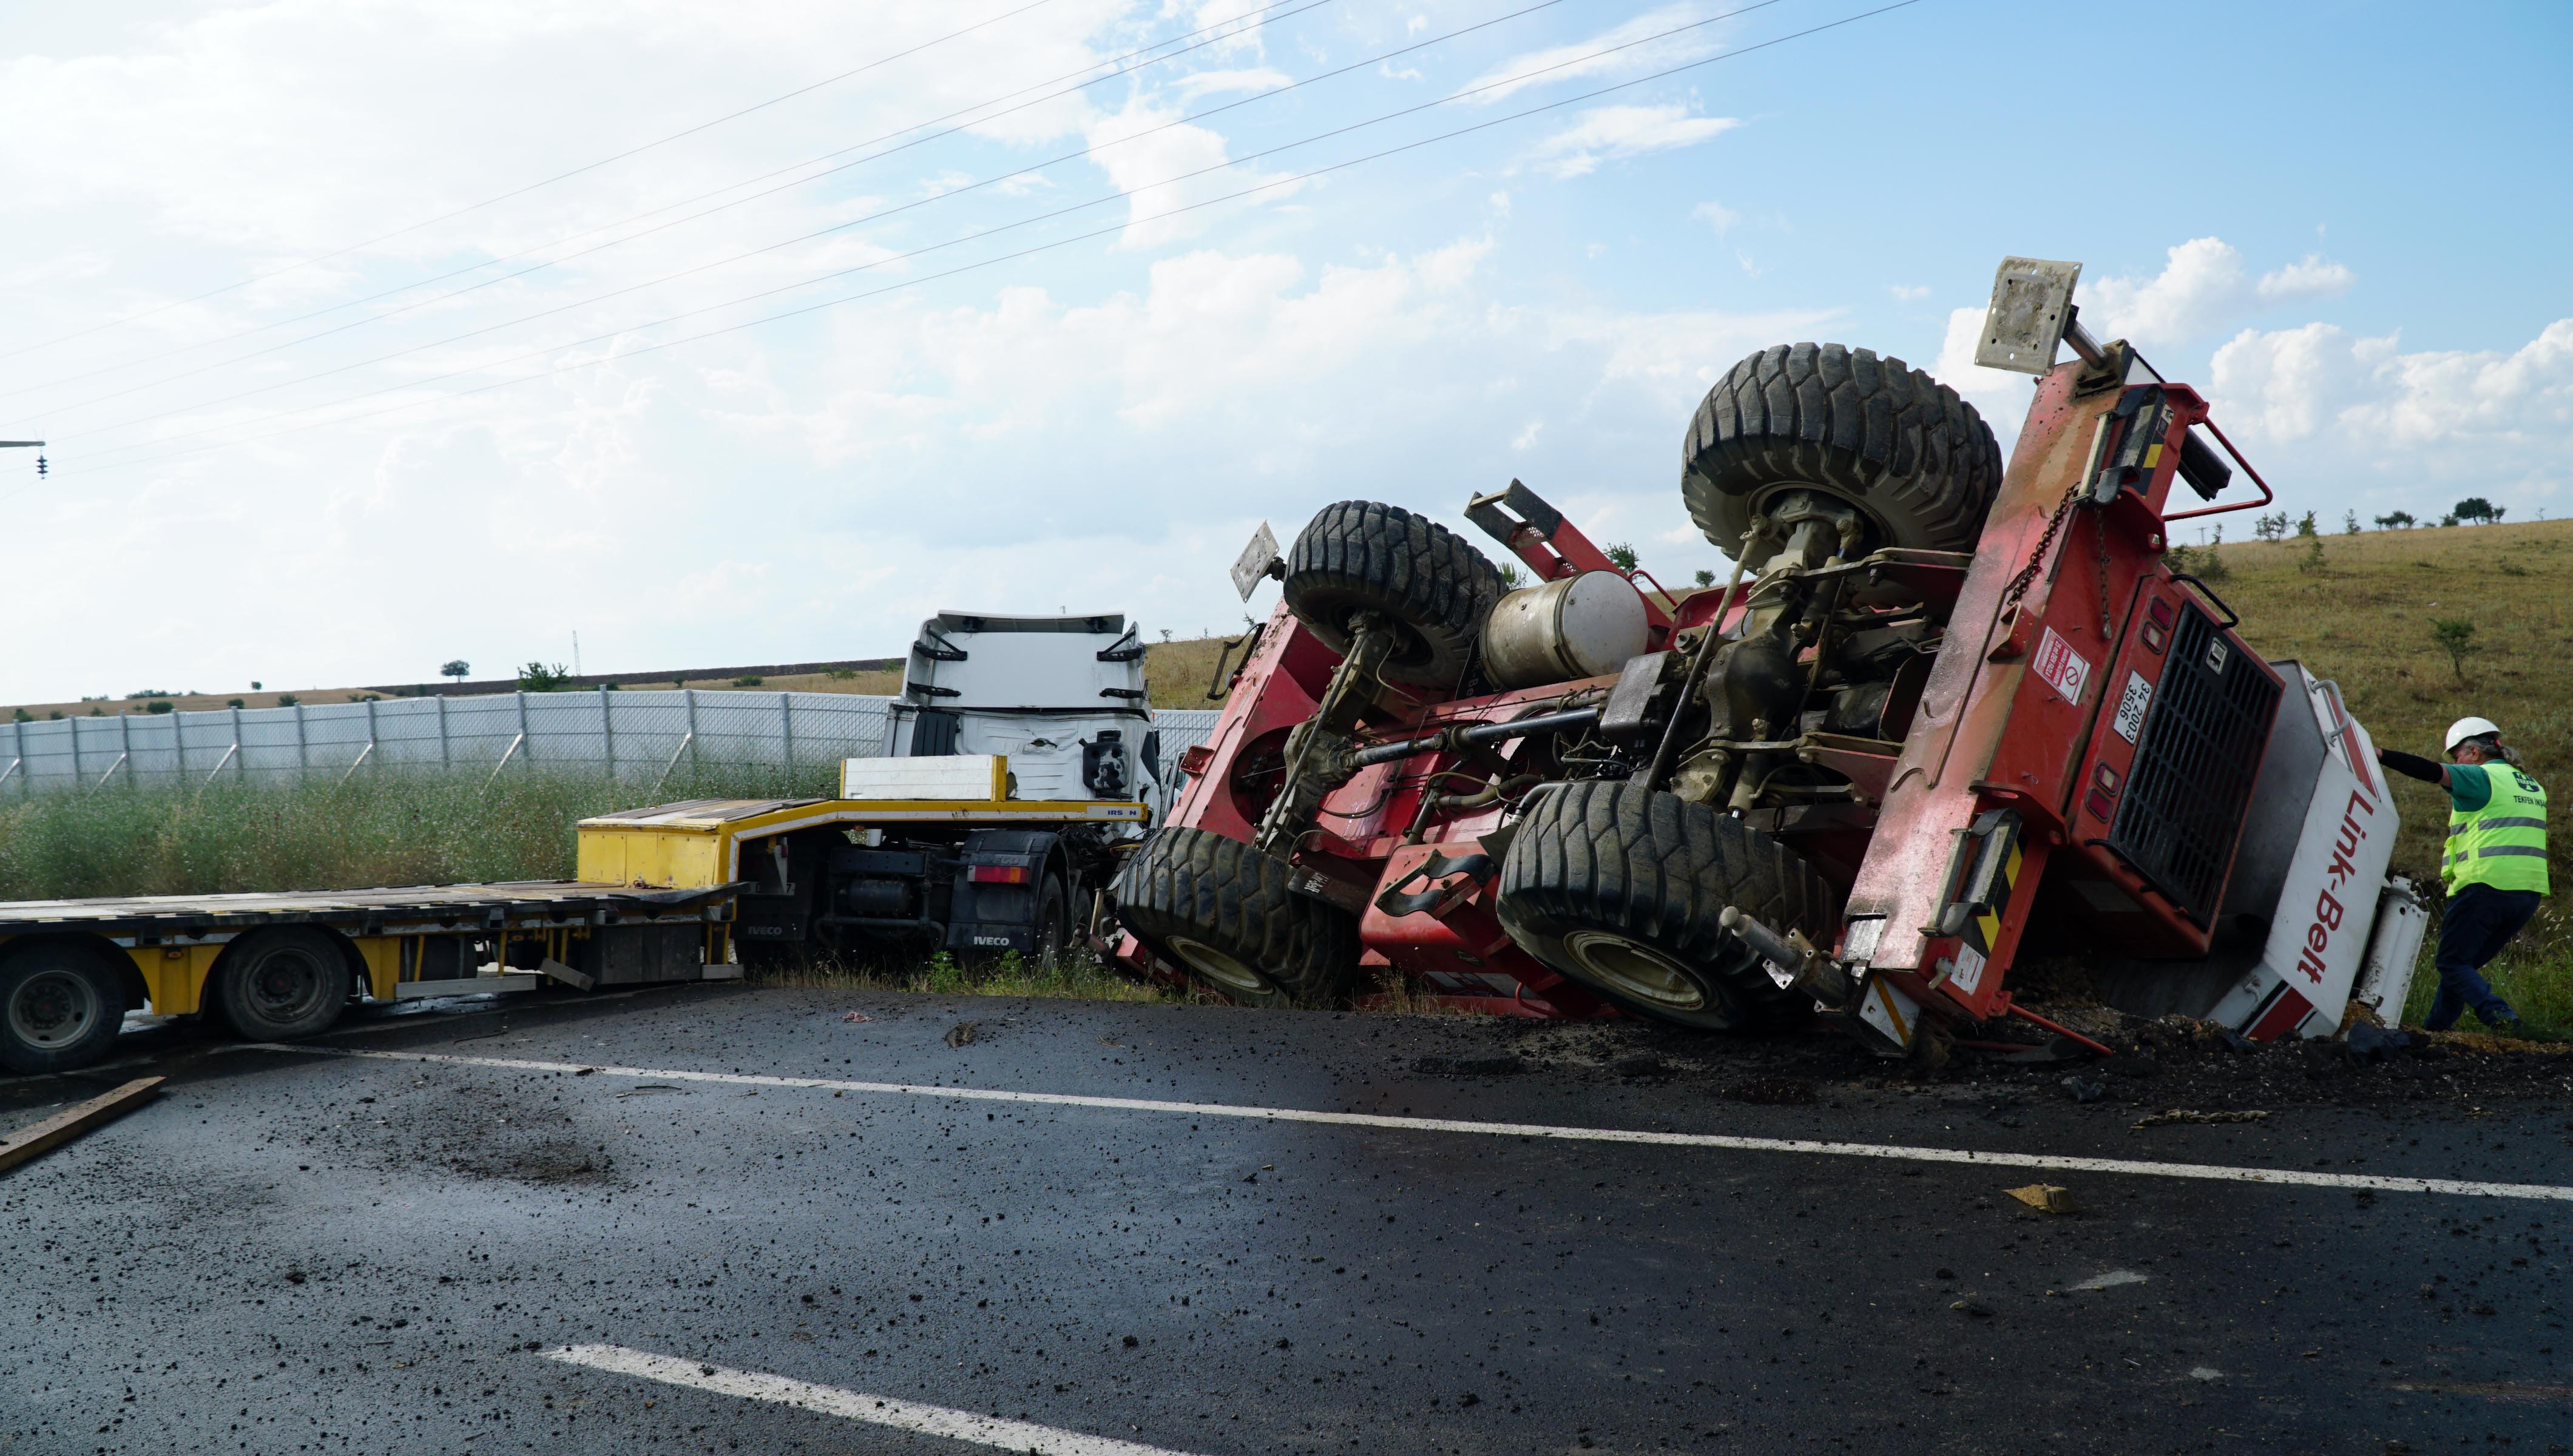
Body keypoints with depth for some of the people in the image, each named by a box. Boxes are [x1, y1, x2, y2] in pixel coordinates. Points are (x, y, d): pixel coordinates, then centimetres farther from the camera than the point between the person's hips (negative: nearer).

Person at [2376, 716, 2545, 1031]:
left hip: (2486, 887, -8)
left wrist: (2379, 754, -23)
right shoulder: (2531, 787, 21)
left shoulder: (2482, 777, -6)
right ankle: (2434, 1028, 19)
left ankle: (2497, 1013, -20)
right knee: (2467, 963, 16)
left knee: (2453, 962, -1)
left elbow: (2432, 772, -19)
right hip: (2528, 893, 8)